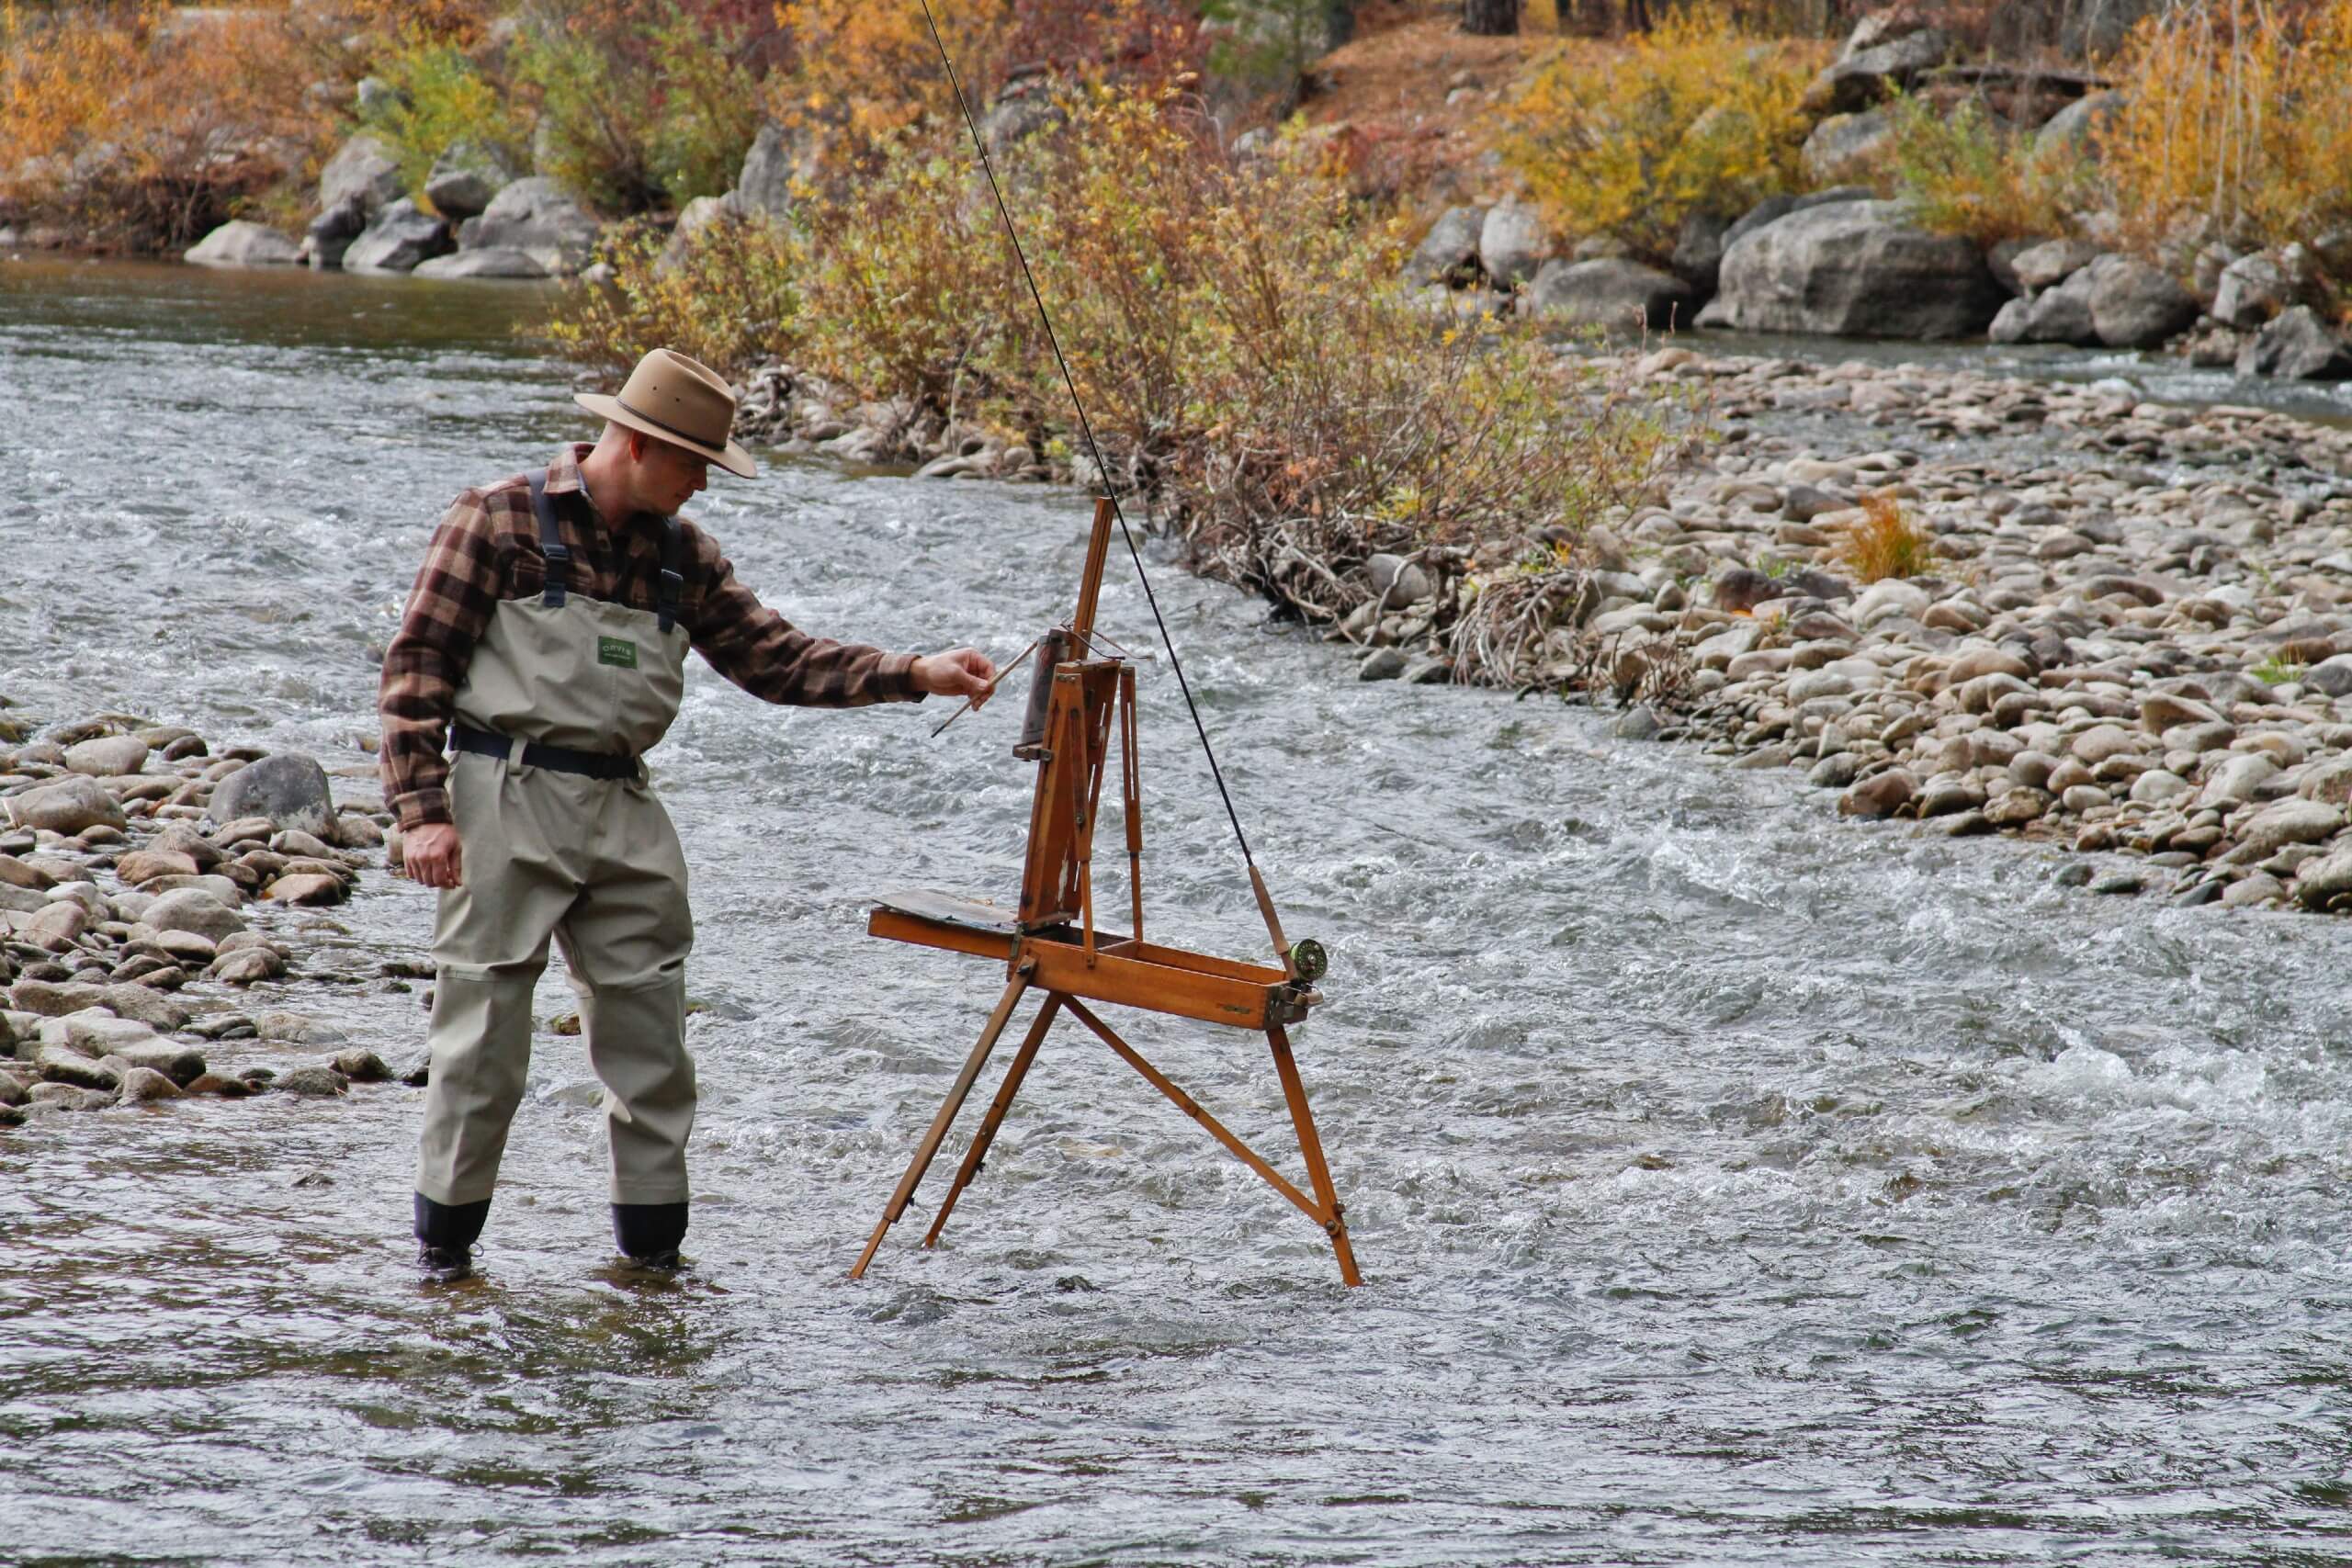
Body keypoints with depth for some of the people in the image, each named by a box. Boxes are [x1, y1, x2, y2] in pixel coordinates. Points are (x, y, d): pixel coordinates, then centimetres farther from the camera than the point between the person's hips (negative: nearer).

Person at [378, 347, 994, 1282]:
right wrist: (422, 811, -14)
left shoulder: (681, 555, 12)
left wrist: (913, 676, 0)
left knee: (649, 1030, 6)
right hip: (508, 801, -6)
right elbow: (417, 668, -6)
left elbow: (776, 660, 11)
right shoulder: (501, 523, -5)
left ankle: (653, 1248, 16)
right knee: (483, 1034, -3)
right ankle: (443, 1247, 8)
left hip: (623, 811, 6)